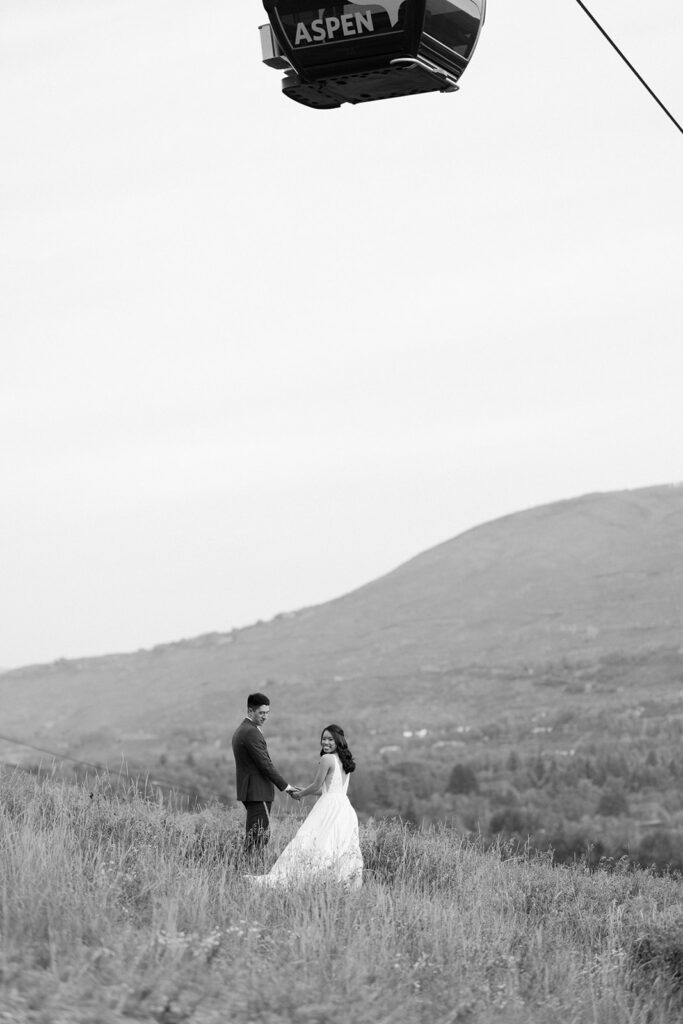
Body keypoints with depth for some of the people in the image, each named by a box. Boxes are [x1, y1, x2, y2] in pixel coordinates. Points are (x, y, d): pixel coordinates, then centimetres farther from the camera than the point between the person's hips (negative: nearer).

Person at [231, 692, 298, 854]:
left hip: (249, 791, 11)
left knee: (252, 833, 12)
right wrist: (285, 786, -13)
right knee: (260, 834, -11)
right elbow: (265, 763, -17)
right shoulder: (251, 732, -16)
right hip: (258, 792, -11)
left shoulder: (240, 730, 17)